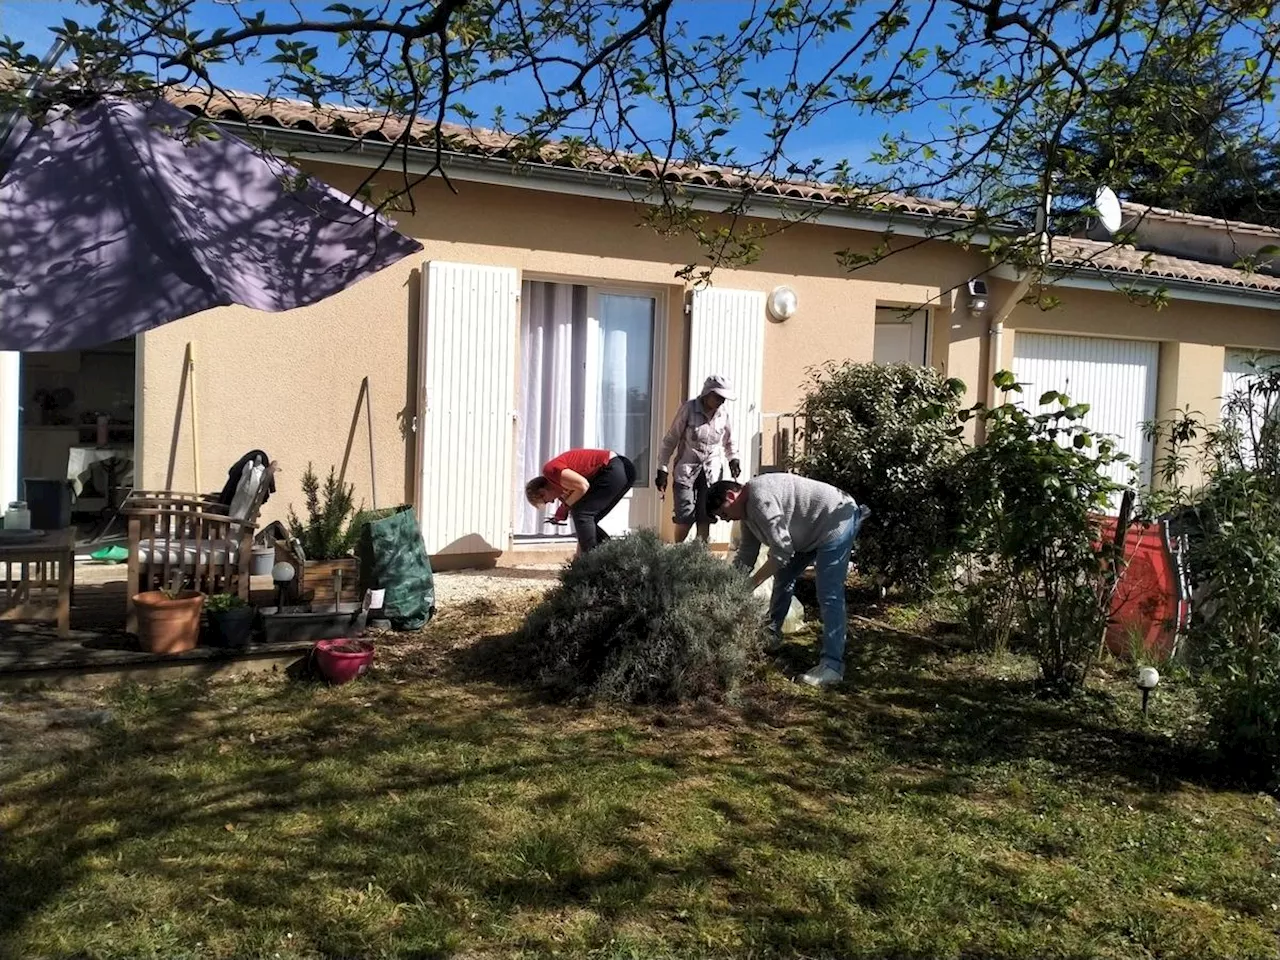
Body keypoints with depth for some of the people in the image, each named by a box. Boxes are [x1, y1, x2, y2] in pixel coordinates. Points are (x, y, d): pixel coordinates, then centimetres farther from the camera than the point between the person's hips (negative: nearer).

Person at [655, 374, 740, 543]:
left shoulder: (723, 414, 1)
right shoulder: (688, 408, -11)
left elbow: (728, 442, 20)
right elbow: (670, 440, -5)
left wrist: (733, 459, 3)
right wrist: (662, 470, -6)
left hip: (712, 471, 3)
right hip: (687, 469, -3)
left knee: (706, 517, 0)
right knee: (685, 516, -8)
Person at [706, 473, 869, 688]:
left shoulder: (760, 498, -27)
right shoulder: (748, 509, 5)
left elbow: (781, 551, -28)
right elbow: (745, 557, 10)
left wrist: (751, 584, -21)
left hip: (836, 520, -11)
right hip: (811, 531, 11)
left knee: (829, 595, -15)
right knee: (783, 577, 17)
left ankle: (832, 665, -15)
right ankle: (771, 636, 31)